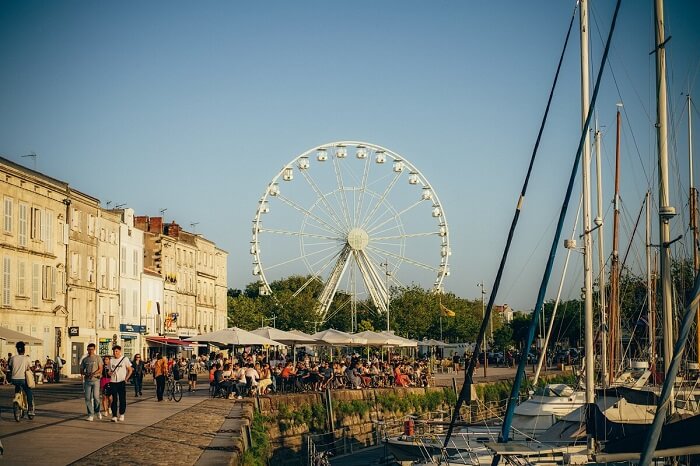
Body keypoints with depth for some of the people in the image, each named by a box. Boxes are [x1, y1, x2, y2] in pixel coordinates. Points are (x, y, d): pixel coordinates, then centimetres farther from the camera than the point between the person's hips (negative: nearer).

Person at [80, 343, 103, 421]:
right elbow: (81, 371, 14)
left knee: (96, 397, -10)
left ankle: (98, 411, 13)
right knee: (88, 398, -2)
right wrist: (86, 374, -8)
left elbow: (100, 369, -4)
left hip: (95, 380, -3)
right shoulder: (84, 359, 14)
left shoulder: (97, 358, 4)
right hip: (87, 380, 3)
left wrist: (93, 374, -20)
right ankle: (90, 414, 4)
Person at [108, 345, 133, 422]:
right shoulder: (111, 361, 10)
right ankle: (114, 416, -3)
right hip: (113, 382, 2)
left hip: (121, 382, -2)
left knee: (122, 399, 1)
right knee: (114, 399, -2)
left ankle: (121, 414, 16)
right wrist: (110, 373, -8)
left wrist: (126, 378, -5)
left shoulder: (125, 359, 1)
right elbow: (110, 371, 16)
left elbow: (130, 370, 4)